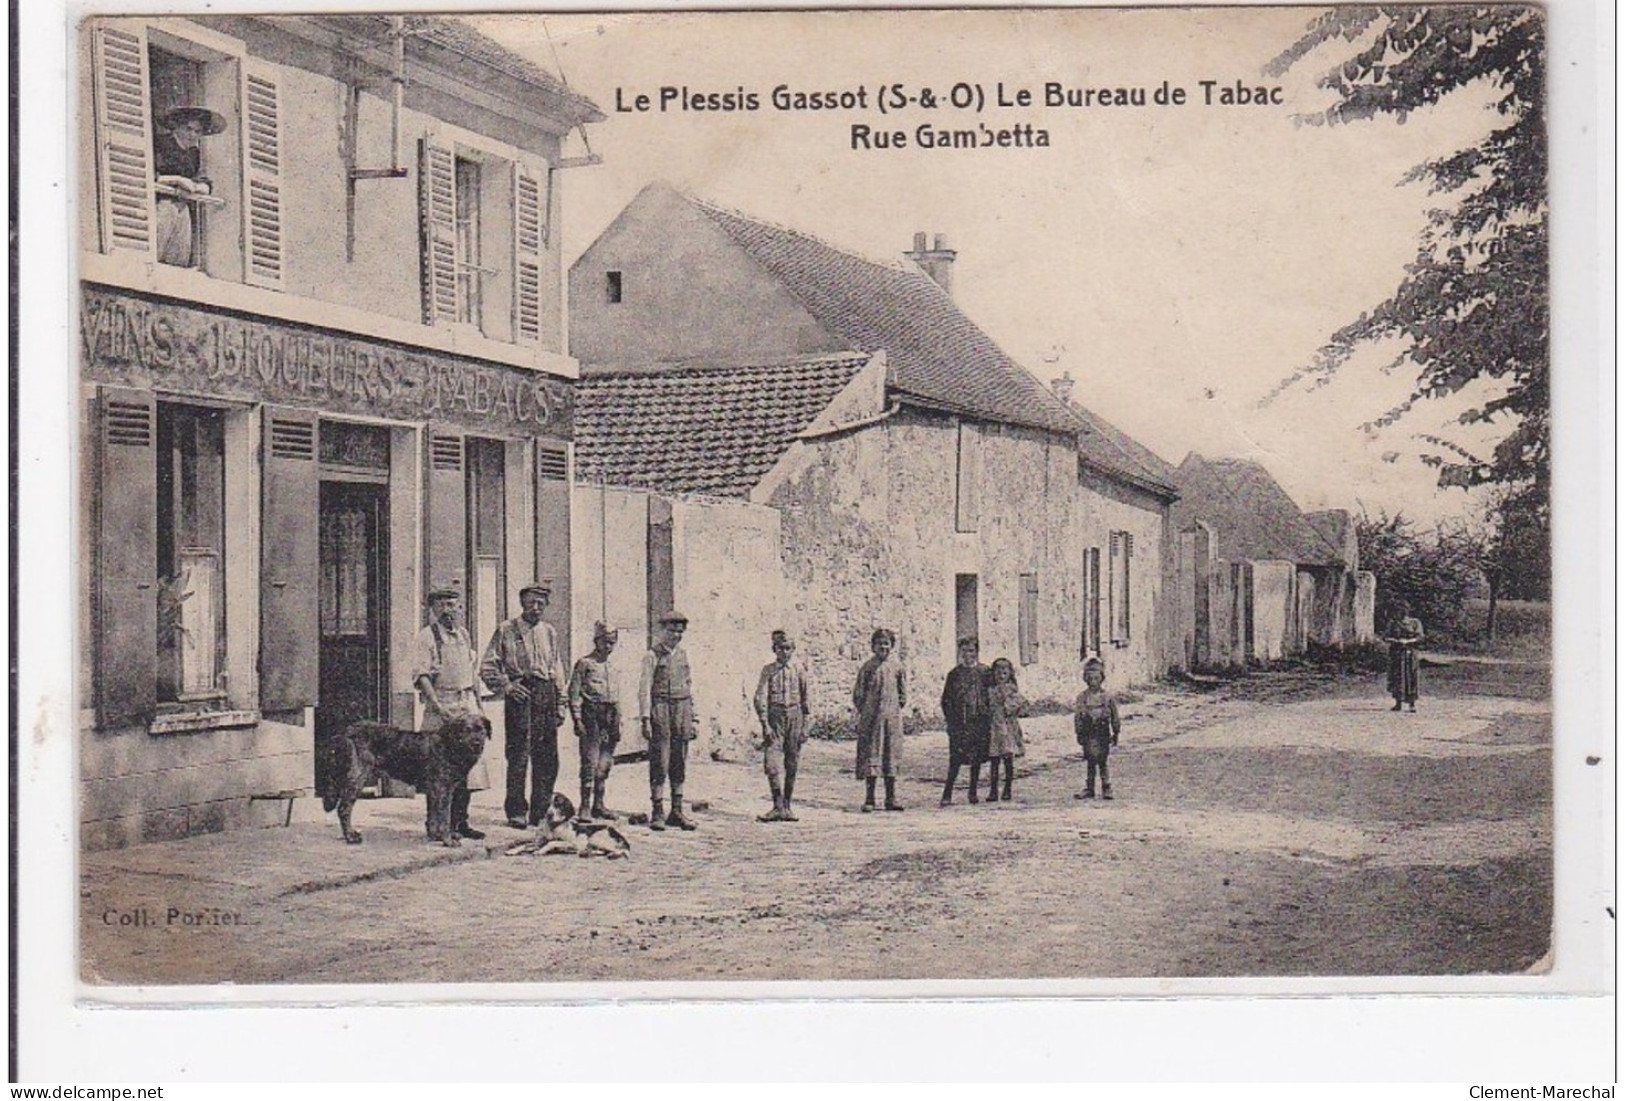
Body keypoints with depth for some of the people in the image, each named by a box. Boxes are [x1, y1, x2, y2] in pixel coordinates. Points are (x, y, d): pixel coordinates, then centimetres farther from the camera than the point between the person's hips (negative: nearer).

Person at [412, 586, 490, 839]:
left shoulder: (462, 634, 15)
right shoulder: (427, 636, -6)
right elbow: (420, 676, -11)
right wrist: (437, 705, -19)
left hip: (467, 703, 6)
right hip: (441, 706, -6)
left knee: (469, 763, 4)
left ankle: (459, 820, 12)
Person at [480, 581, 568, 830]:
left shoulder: (549, 632, 16)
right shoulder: (506, 631, 1)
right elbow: (487, 668, 1)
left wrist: (560, 704, 14)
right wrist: (507, 686, -11)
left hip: (547, 696, 5)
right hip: (521, 695, -5)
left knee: (548, 758, 5)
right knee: (519, 755, -6)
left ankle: (540, 813, 13)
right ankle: (516, 812, 2)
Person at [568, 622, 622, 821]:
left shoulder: (612, 669, 18)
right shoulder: (584, 663, -2)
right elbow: (574, 693, -6)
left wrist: (618, 723, 17)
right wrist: (577, 719, -13)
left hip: (609, 717, 6)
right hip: (591, 715, -6)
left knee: (605, 763, 8)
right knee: (590, 762, -10)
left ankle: (598, 805, 15)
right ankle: (585, 807, -7)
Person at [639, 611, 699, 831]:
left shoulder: (683, 654, 15)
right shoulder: (653, 655, -2)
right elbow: (644, 689, -7)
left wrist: (693, 718, 14)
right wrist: (645, 719, -16)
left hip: (682, 713, 5)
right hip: (660, 711, -5)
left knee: (680, 765, 7)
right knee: (659, 764, -5)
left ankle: (677, 811, 13)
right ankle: (657, 812, -1)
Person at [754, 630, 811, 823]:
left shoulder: (799, 670, 6)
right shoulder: (768, 670, 1)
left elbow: (805, 699, 11)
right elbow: (760, 698, -4)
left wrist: (804, 726, 8)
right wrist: (765, 725, -13)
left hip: (795, 716, 2)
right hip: (775, 716, -2)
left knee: (792, 764, 5)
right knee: (772, 763, -12)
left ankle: (787, 806, 14)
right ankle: (778, 806, -11)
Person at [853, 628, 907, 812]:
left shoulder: (897, 666, 6)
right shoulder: (867, 667, 0)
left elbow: (903, 692, 15)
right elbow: (858, 693, 5)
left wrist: (897, 707, 6)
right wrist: (864, 711, 0)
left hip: (892, 718, 2)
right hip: (871, 718, -2)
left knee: (891, 755, 5)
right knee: (870, 755, -2)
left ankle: (891, 798, 11)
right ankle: (869, 799, 1)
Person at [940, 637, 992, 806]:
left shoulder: (984, 672, 5)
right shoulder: (954, 673, 6)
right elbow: (946, 699, 8)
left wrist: (987, 714, 0)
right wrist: (950, 718, 0)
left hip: (979, 721, 1)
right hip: (959, 722, -1)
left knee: (977, 757, 6)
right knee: (956, 758, -8)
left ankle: (973, 792, 18)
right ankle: (947, 794, -6)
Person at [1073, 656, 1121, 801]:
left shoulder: (1107, 697, -1)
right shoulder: (1082, 697, 1)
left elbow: (1115, 717, 5)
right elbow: (1077, 716, 4)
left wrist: (1115, 733, 6)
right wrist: (1079, 733, 2)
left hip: (1103, 734, -2)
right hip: (1088, 735, 2)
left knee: (1102, 763, 1)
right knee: (1090, 763, 8)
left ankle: (1106, 788, 9)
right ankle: (1089, 789, 14)